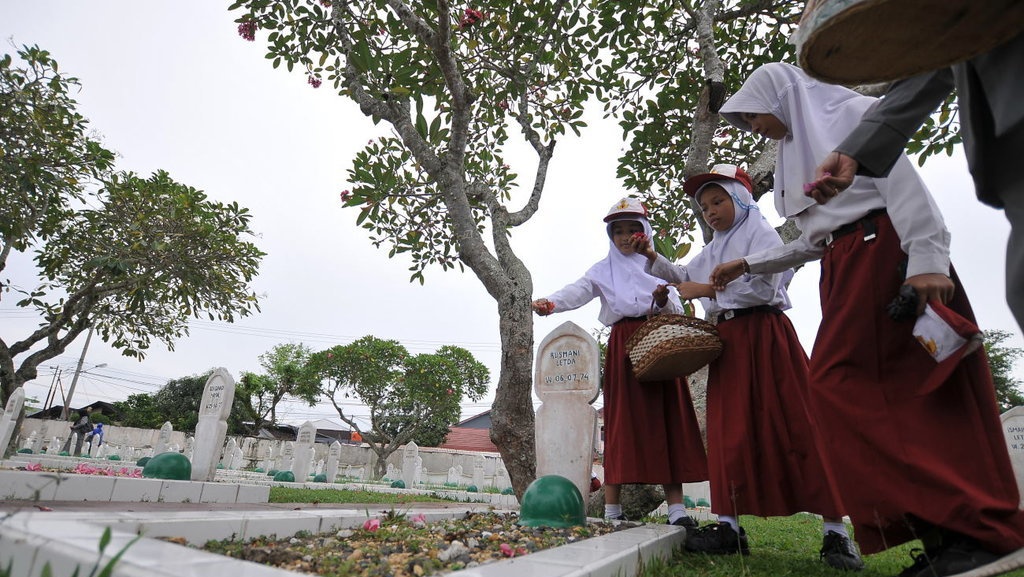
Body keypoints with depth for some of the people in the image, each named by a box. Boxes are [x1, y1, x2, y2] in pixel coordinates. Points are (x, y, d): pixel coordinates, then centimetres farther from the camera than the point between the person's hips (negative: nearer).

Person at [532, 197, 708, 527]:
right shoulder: (604, 270, 10)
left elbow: (679, 311, 12)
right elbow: (578, 291, -8)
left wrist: (665, 303, -11)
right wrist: (550, 304, -28)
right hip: (623, 346, -2)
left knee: (666, 422, 0)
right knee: (622, 423, -4)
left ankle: (676, 509, 5)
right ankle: (612, 510, 1)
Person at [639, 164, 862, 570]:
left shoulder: (760, 233, -1)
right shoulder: (713, 249, 21)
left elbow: (762, 287, -15)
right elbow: (683, 278, 30)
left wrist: (708, 290, -12)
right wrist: (652, 257, 15)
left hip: (763, 335, -7)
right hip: (728, 339, 7)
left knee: (794, 427, -6)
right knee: (729, 430, 3)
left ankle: (835, 532, 3)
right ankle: (729, 525, 8)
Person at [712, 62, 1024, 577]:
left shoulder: (849, 112, 5)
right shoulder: (796, 150, 26)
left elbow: (901, 180, -10)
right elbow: (810, 242, 24)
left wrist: (927, 258, -22)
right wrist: (745, 265, 21)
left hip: (887, 254, -7)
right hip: (845, 270, 8)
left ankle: (980, 530, -11)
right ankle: (945, 534, 0)